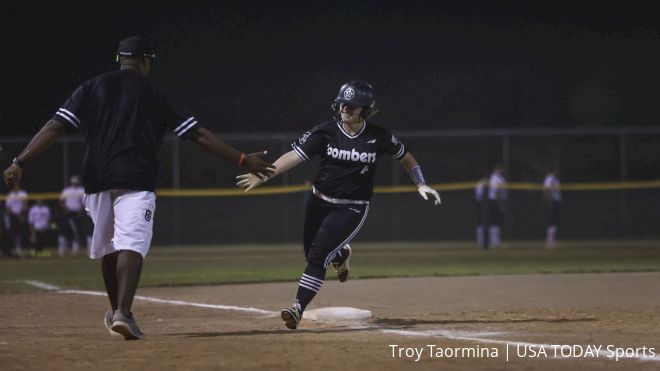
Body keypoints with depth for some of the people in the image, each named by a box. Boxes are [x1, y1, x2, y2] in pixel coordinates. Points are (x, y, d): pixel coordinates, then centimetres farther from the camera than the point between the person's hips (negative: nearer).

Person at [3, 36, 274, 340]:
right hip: (135, 181, -4)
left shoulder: (91, 88, 11)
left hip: (96, 182, 4)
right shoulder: (154, 95, 5)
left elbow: (56, 127, 0)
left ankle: (117, 311, 34)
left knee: (107, 248, 20)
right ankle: (123, 313, -33)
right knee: (131, 245, -14)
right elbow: (198, 135, 3)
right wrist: (242, 160, 6)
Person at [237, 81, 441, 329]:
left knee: (318, 255, -18)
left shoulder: (379, 137, -7)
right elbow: (295, 155, -18)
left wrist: (421, 185, 1)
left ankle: (298, 309, -18)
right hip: (319, 203, 3)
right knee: (312, 253, 14)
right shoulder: (326, 132, -8)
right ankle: (340, 254, 50)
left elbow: (405, 157, 11)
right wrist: (264, 175, -31)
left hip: (352, 209, -3)